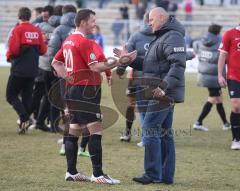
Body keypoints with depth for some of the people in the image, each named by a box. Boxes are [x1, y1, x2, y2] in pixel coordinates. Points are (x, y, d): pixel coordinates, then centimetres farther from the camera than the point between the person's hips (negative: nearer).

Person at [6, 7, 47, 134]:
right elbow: (43, 50, 5)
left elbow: (13, 49, -18)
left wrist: (9, 56, 2)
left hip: (19, 70, -5)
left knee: (11, 95, 3)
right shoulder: (37, 31, 4)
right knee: (27, 96, 13)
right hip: (33, 70, 5)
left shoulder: (17, 30, -11)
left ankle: (24, 118, -16)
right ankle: (24, 125, 11)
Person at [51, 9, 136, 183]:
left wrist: (67, 76, 12)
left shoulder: (68, 41, 14)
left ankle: (72, 172, 13)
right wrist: (119, 61, -21)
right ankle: (98, 174, -13)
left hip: (72, 89, 10)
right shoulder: (84, 42, -15)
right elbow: (95, 67, -22)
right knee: (96, 130, -10)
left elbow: (56, 62, 22)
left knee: (73, 130, 11)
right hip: (86, 91, -10)